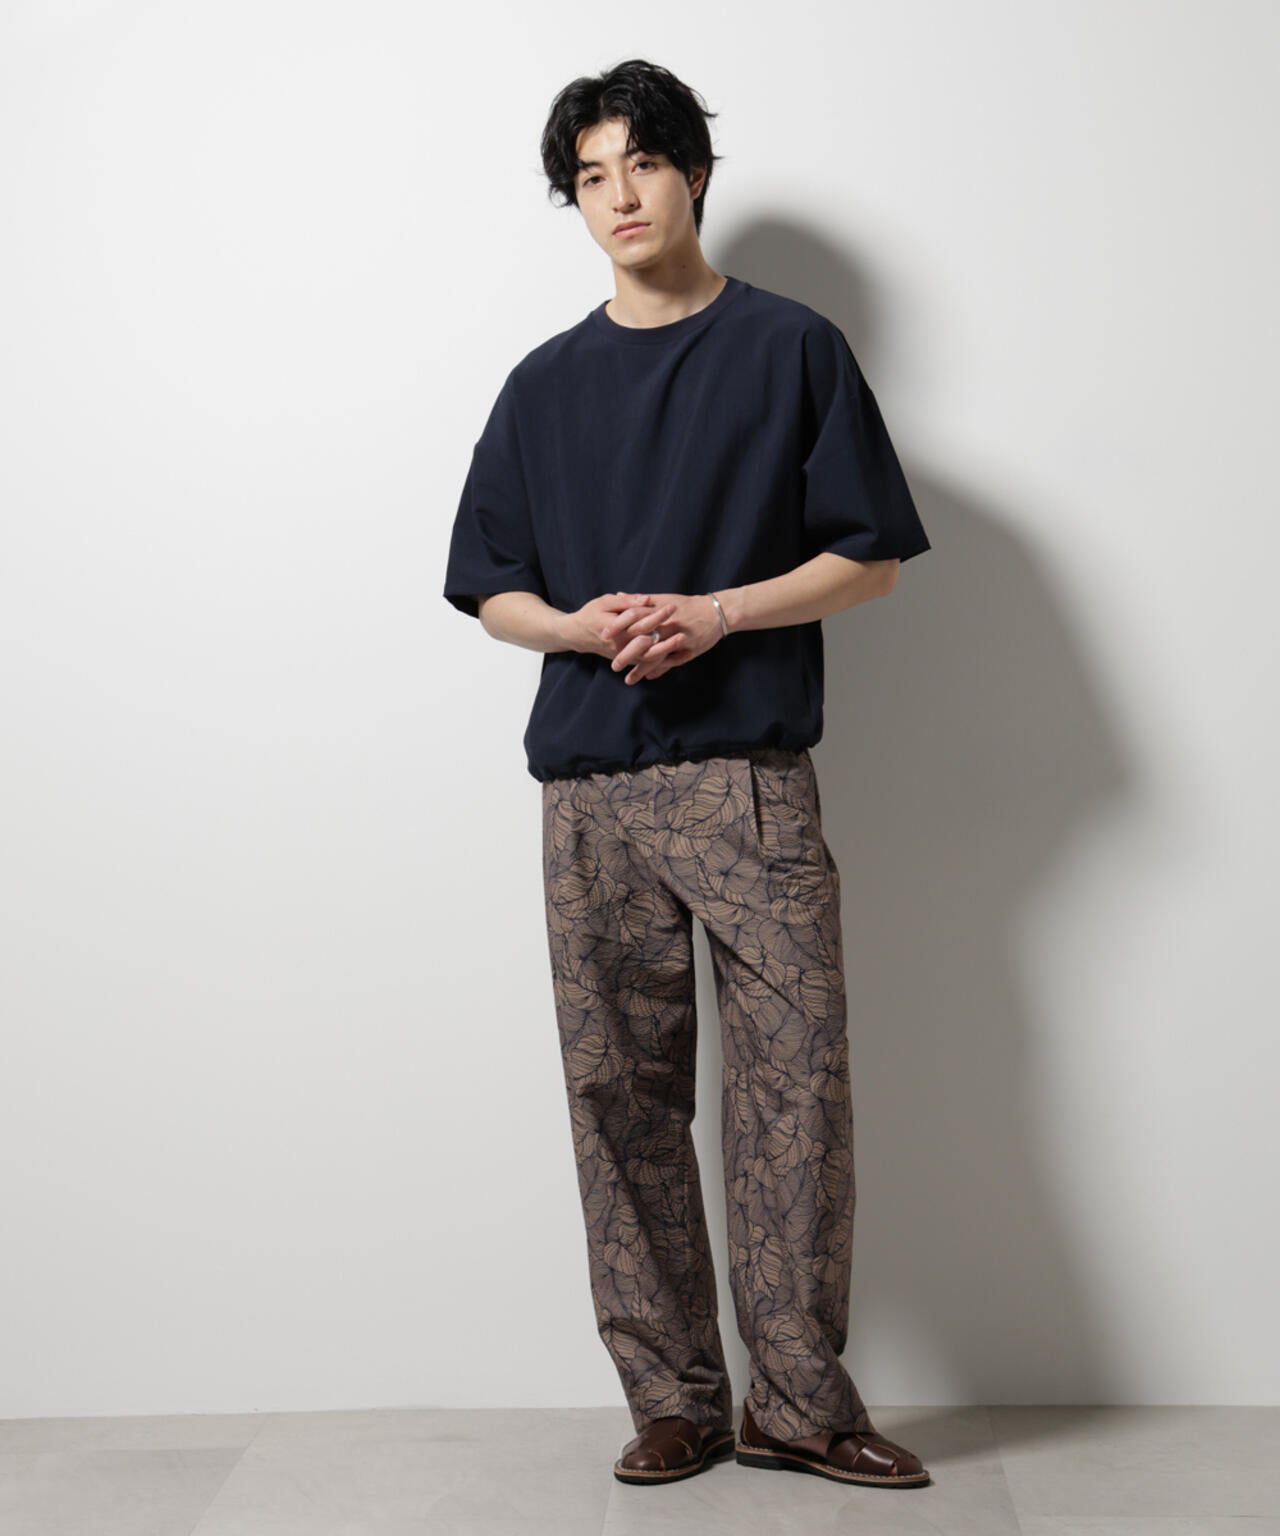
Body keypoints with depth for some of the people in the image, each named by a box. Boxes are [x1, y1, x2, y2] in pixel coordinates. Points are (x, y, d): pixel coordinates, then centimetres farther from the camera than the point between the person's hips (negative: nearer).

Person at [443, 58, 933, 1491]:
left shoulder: (792, 348, 7)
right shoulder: (547, 383, 16)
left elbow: (870, 556, 3)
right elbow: (492, 591, 16)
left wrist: (714, 614, -11)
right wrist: (583, 625, -6)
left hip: (750, 779, -2)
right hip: (589, 788, 3)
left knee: (796, 1075, -7)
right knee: (619, 1090, 3)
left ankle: (800, 1400, 6)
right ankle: (672, 1399, 14)